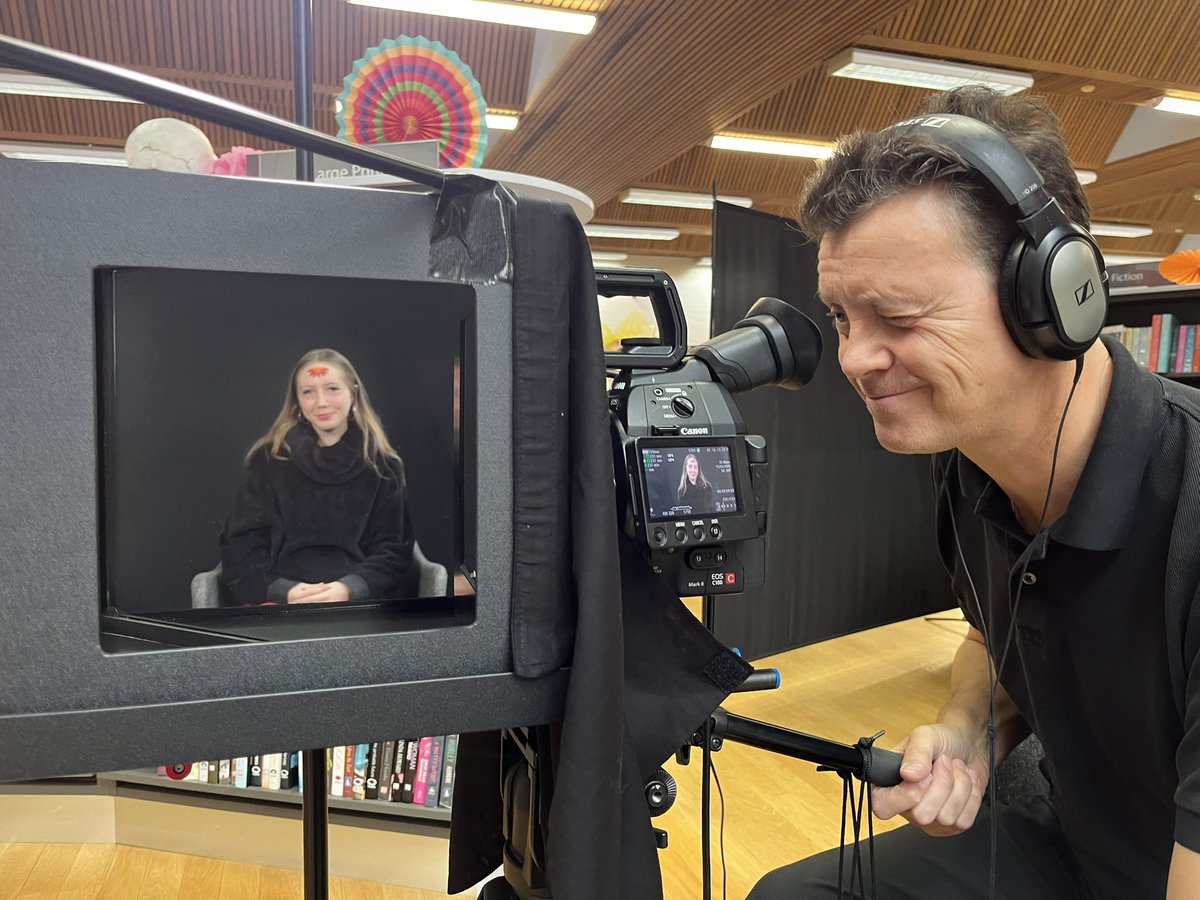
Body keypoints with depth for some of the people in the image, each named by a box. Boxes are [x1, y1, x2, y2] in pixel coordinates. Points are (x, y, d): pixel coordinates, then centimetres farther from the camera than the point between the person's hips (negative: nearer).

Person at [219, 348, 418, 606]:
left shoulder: (381, 465, 11)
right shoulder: (268, 460, 11)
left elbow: (393, 550, 6)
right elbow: (241, 544, 7)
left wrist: (349, 588, -12)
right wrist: (282, 591, -11)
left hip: (359, 597, 0)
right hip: (282, 598, 1)